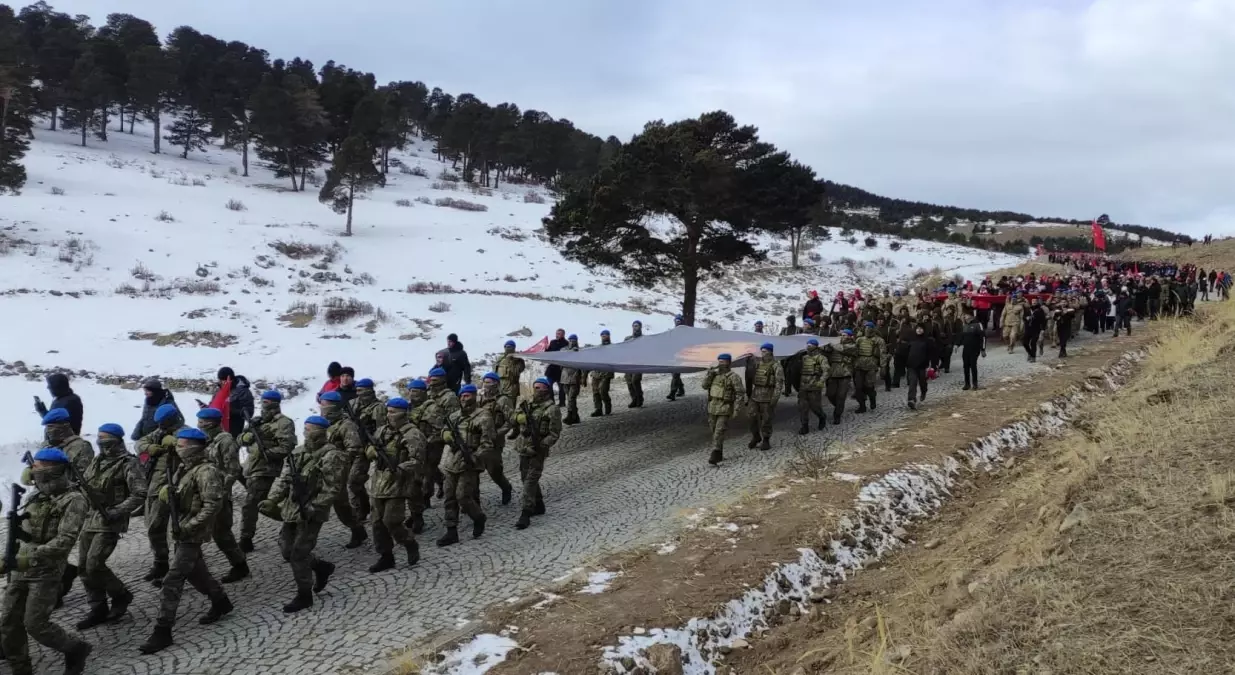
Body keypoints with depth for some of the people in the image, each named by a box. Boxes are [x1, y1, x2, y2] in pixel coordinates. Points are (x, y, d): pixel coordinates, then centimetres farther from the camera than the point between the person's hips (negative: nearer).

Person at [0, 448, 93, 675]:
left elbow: (65, 541, -22)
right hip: (21, 570, 8)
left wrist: (30, 558, -28)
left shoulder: (73, 500, -13)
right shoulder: (38, 498, 12)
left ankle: (76, 650, 15)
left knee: (35, 624, -7)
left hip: (46, 572, -8)